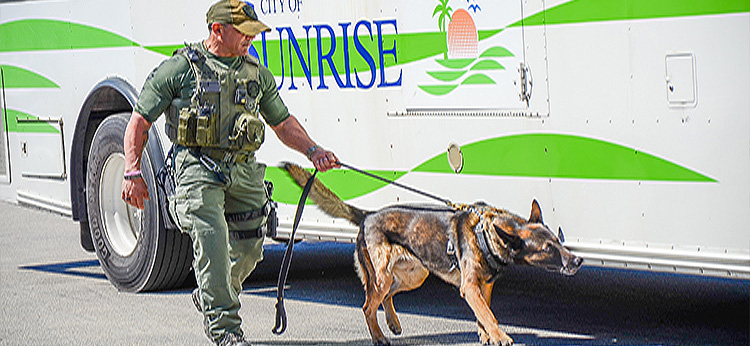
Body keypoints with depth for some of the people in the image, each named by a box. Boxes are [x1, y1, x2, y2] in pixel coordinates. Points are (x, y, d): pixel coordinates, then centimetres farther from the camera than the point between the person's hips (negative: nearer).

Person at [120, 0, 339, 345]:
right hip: (198, 169, -5)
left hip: (244, 171, 5)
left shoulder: (257, 73, 14)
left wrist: (312, 151, 6)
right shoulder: (181, 67, -1)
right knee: (213, 242, -18)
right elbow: (139, 121, 2)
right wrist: (133, 172, -7)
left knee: (248, 249, 5)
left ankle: (208, 297, 33)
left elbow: (283, 122, 23)